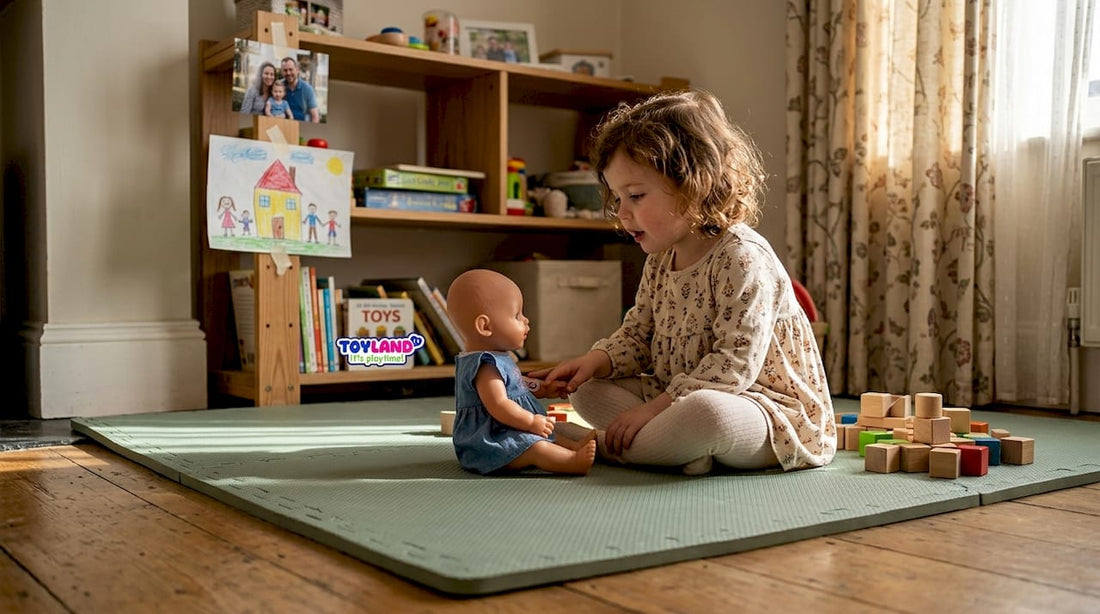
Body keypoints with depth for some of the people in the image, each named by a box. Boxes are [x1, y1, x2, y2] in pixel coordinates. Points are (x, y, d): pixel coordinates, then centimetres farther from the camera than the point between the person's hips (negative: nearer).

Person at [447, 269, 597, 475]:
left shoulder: (499, 358, 14)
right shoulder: (486, 365, -22)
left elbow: (513, 387, 31)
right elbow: (499, 405, -29)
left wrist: (543, 388, 23)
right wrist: (531, 421, -21)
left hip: (506, 433, 13)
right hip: (488, 442, -13)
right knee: (535, 447, -28)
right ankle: (575, 461, -40)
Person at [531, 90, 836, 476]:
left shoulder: (743, 259, -21)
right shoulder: (660, 261, 7)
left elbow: (734, 365, -26)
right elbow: (637, 336, 13)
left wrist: (655, 407, -26)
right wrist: (595, 361, -8)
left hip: (774, 414, -9)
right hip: (681, 397, 10)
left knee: (705, 412, -42)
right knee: (588, 389, 4)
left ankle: (600, 446, -19)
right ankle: (683, 446, -16)